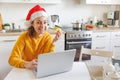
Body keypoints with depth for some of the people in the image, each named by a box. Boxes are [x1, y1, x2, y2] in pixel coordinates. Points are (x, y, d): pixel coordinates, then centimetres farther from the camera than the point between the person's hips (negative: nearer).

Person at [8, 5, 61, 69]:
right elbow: (12, 59, -19)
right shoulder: (24, 37, -12)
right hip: (26, 70, -1)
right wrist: (27, 64, -37)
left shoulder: (48, 37, -6)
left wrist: (53, 43, -23)